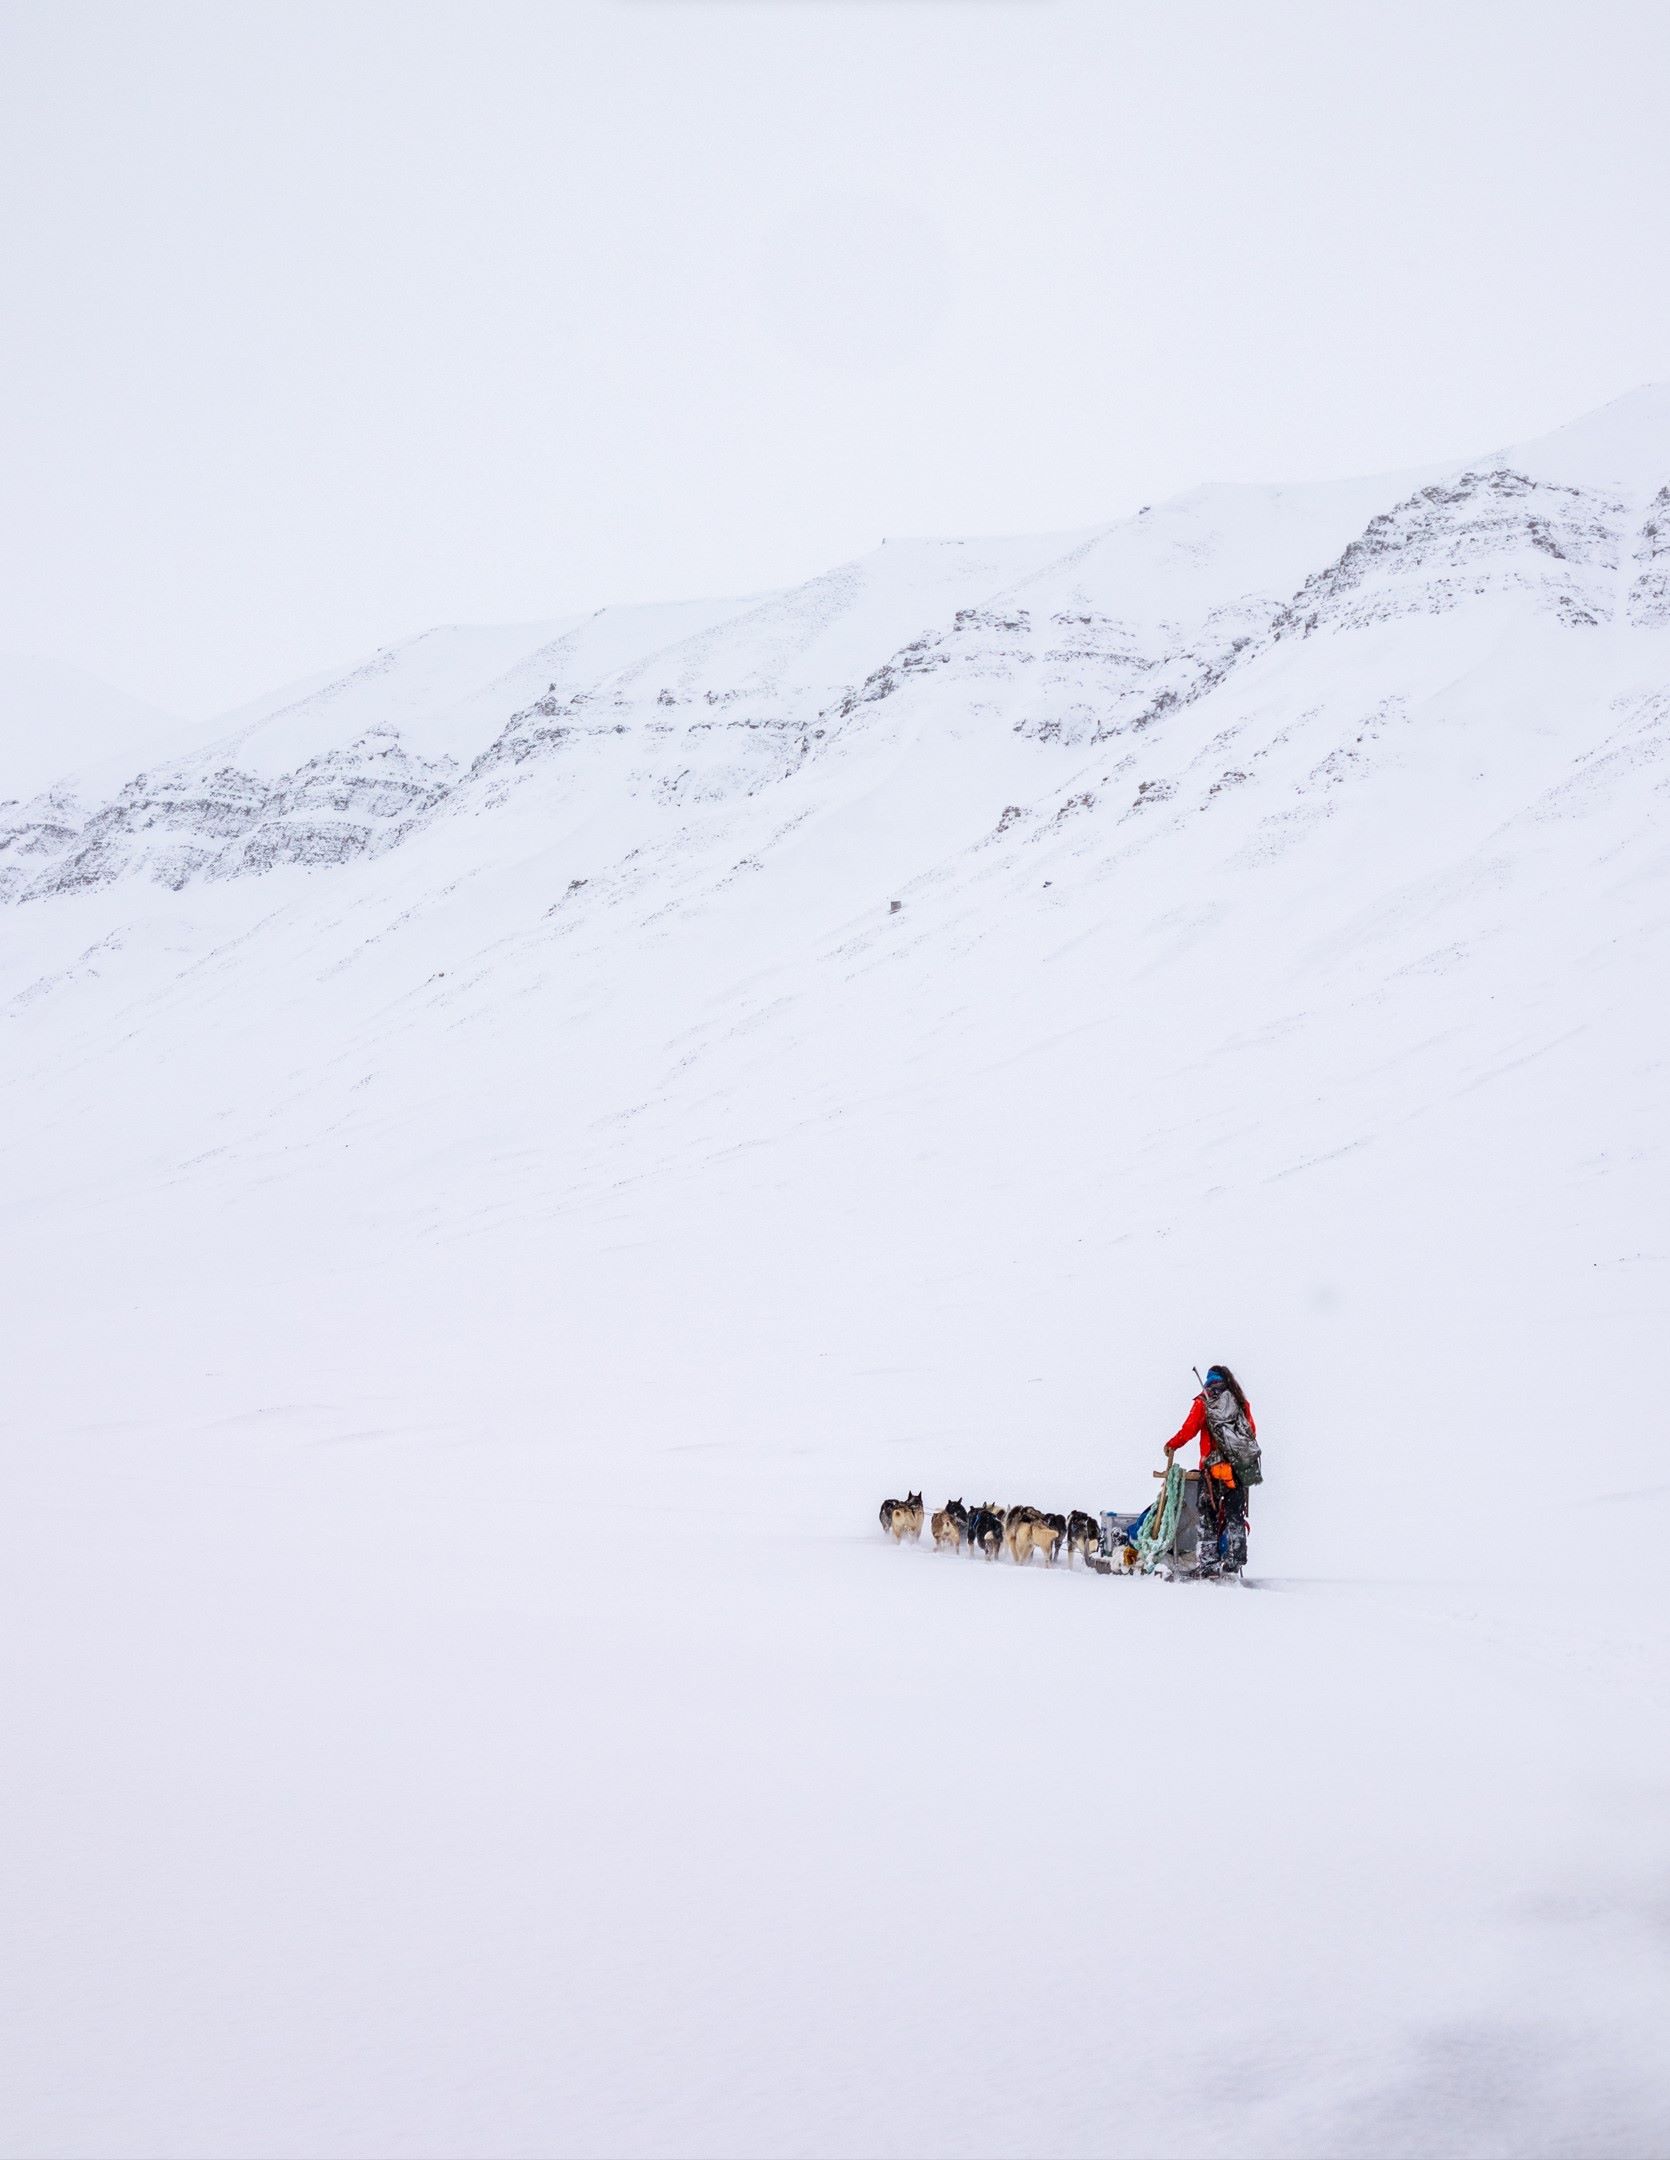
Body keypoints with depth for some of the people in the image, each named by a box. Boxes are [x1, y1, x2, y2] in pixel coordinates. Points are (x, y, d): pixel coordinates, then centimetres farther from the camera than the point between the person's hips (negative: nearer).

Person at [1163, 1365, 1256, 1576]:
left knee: (1208, 1515, 3)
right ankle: (1233, 1562, 1)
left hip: (1212, 1465, -3)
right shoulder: (1241, 1402, 11)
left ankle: (1209, 1564, -3)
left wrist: (1172, 1445, 10)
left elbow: (1189, 1429, -5)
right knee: (1235, 1515, 8)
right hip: (1239, 1464, 3)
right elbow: (1252, 1432, 14)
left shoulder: (1203, 1401, 2)